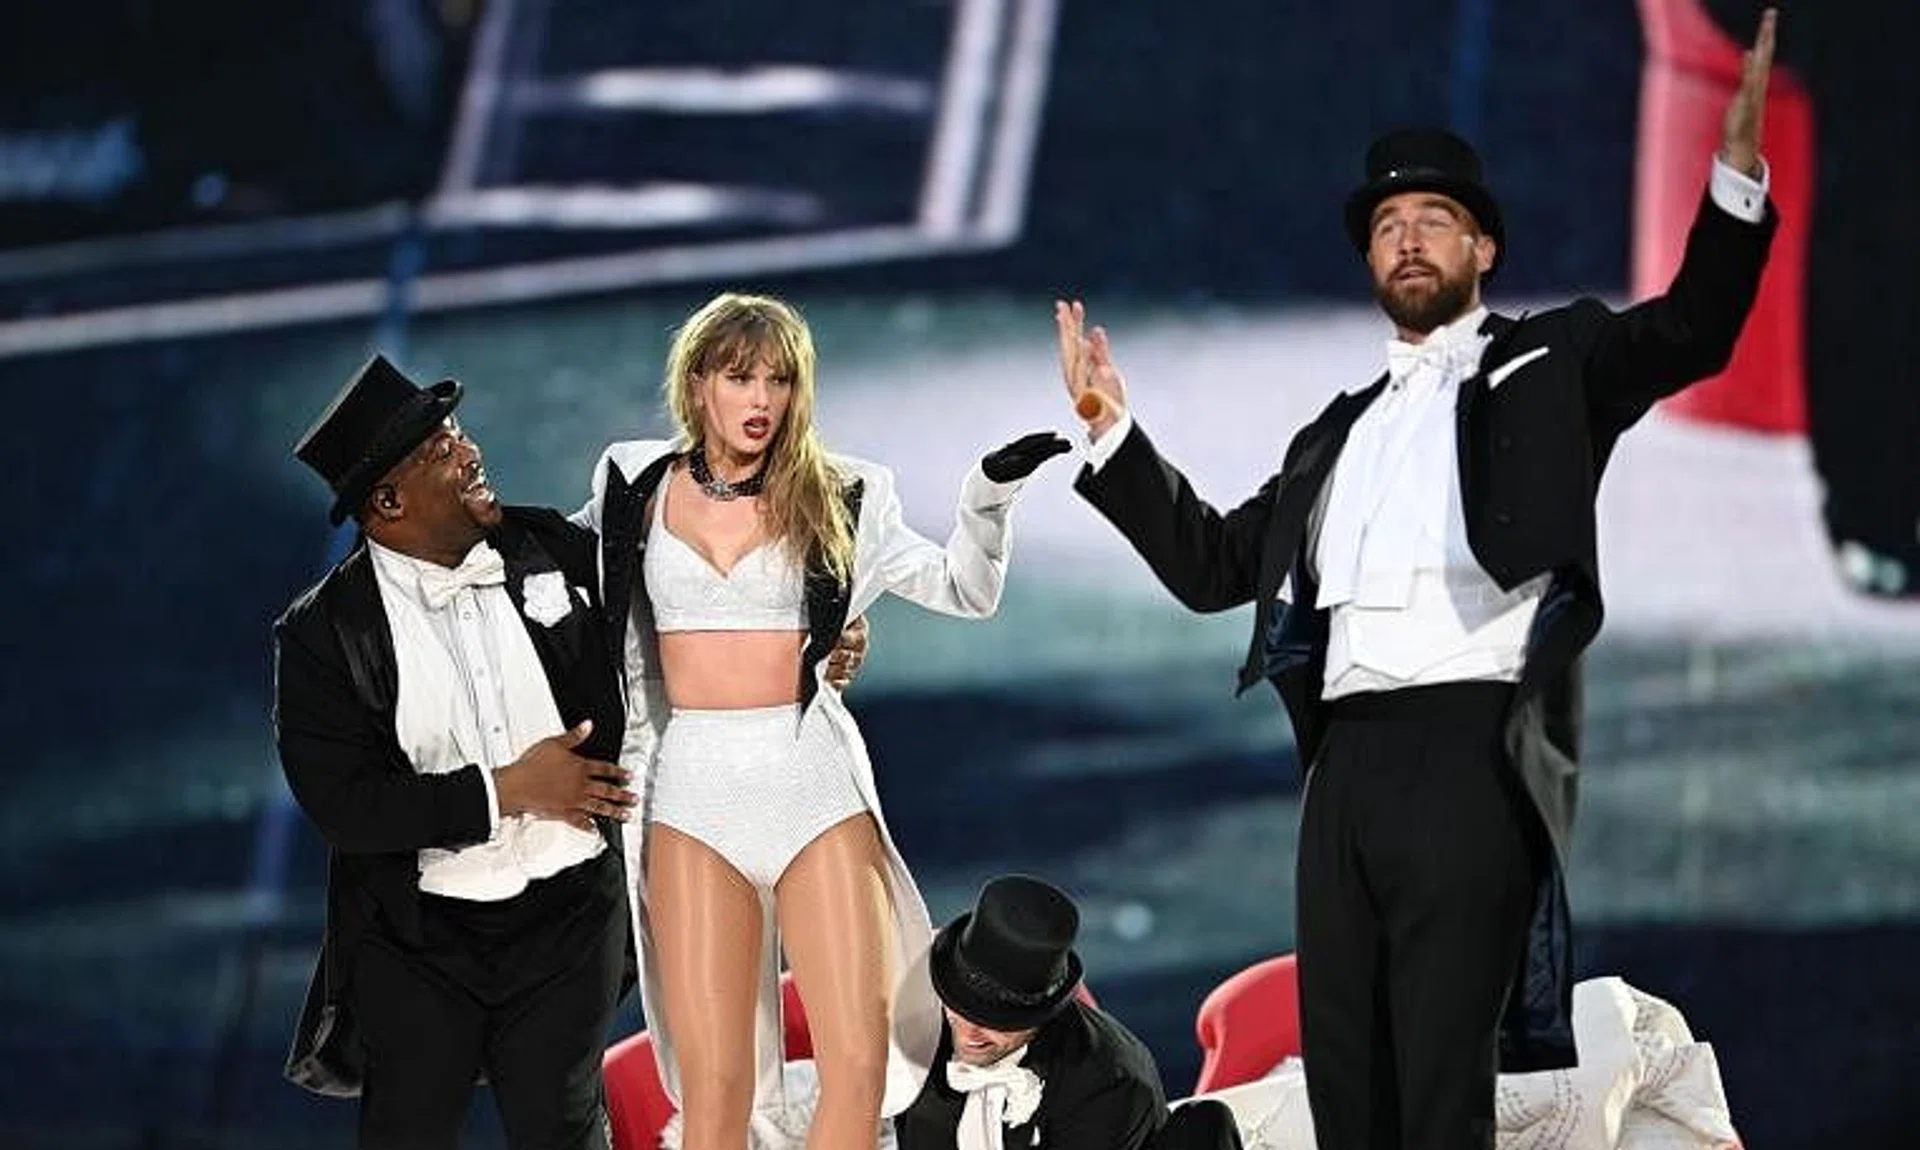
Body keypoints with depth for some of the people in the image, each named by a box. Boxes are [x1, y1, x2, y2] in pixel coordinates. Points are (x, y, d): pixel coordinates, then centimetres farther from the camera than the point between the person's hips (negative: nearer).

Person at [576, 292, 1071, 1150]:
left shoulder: (833, 498, 6)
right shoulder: (639, 489, 8)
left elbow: (963, 589, 6)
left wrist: (990, 493, -8)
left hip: (815, 778, 0)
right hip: (692, 788, 0)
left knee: (860, 1062, -9)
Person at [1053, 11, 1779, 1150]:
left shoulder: (1547, 365, 10)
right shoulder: (1339, 433, 26)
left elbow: (1692, 331, -6)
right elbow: (1215, 564, 27)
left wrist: (1738, 166, -21)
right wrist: (1113, 430, 20)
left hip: (1468, 753, -6)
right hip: (1348, 765, 6)